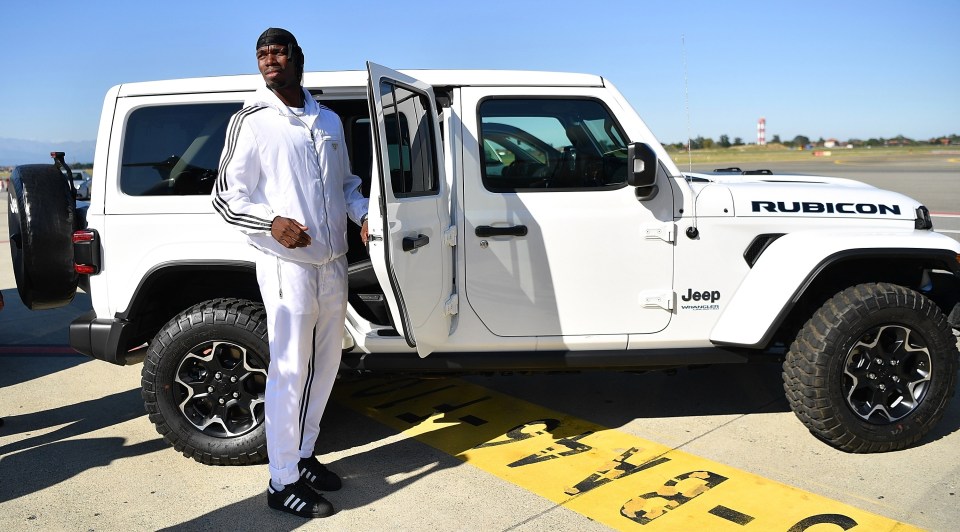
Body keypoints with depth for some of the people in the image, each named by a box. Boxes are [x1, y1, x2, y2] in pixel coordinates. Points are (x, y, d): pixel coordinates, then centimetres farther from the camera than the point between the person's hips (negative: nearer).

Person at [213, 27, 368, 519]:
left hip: (333, 262, 7)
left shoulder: (329, 121, 14)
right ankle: (283, 483, 10)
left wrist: (363, 213, 2)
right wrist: (272, 222, -23)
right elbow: (226, 197, -5)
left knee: (325, 366, 14)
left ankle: (303, 456, 32)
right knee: (289, 374, -3)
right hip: (287, 264, -6)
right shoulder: (253, 121, -3)